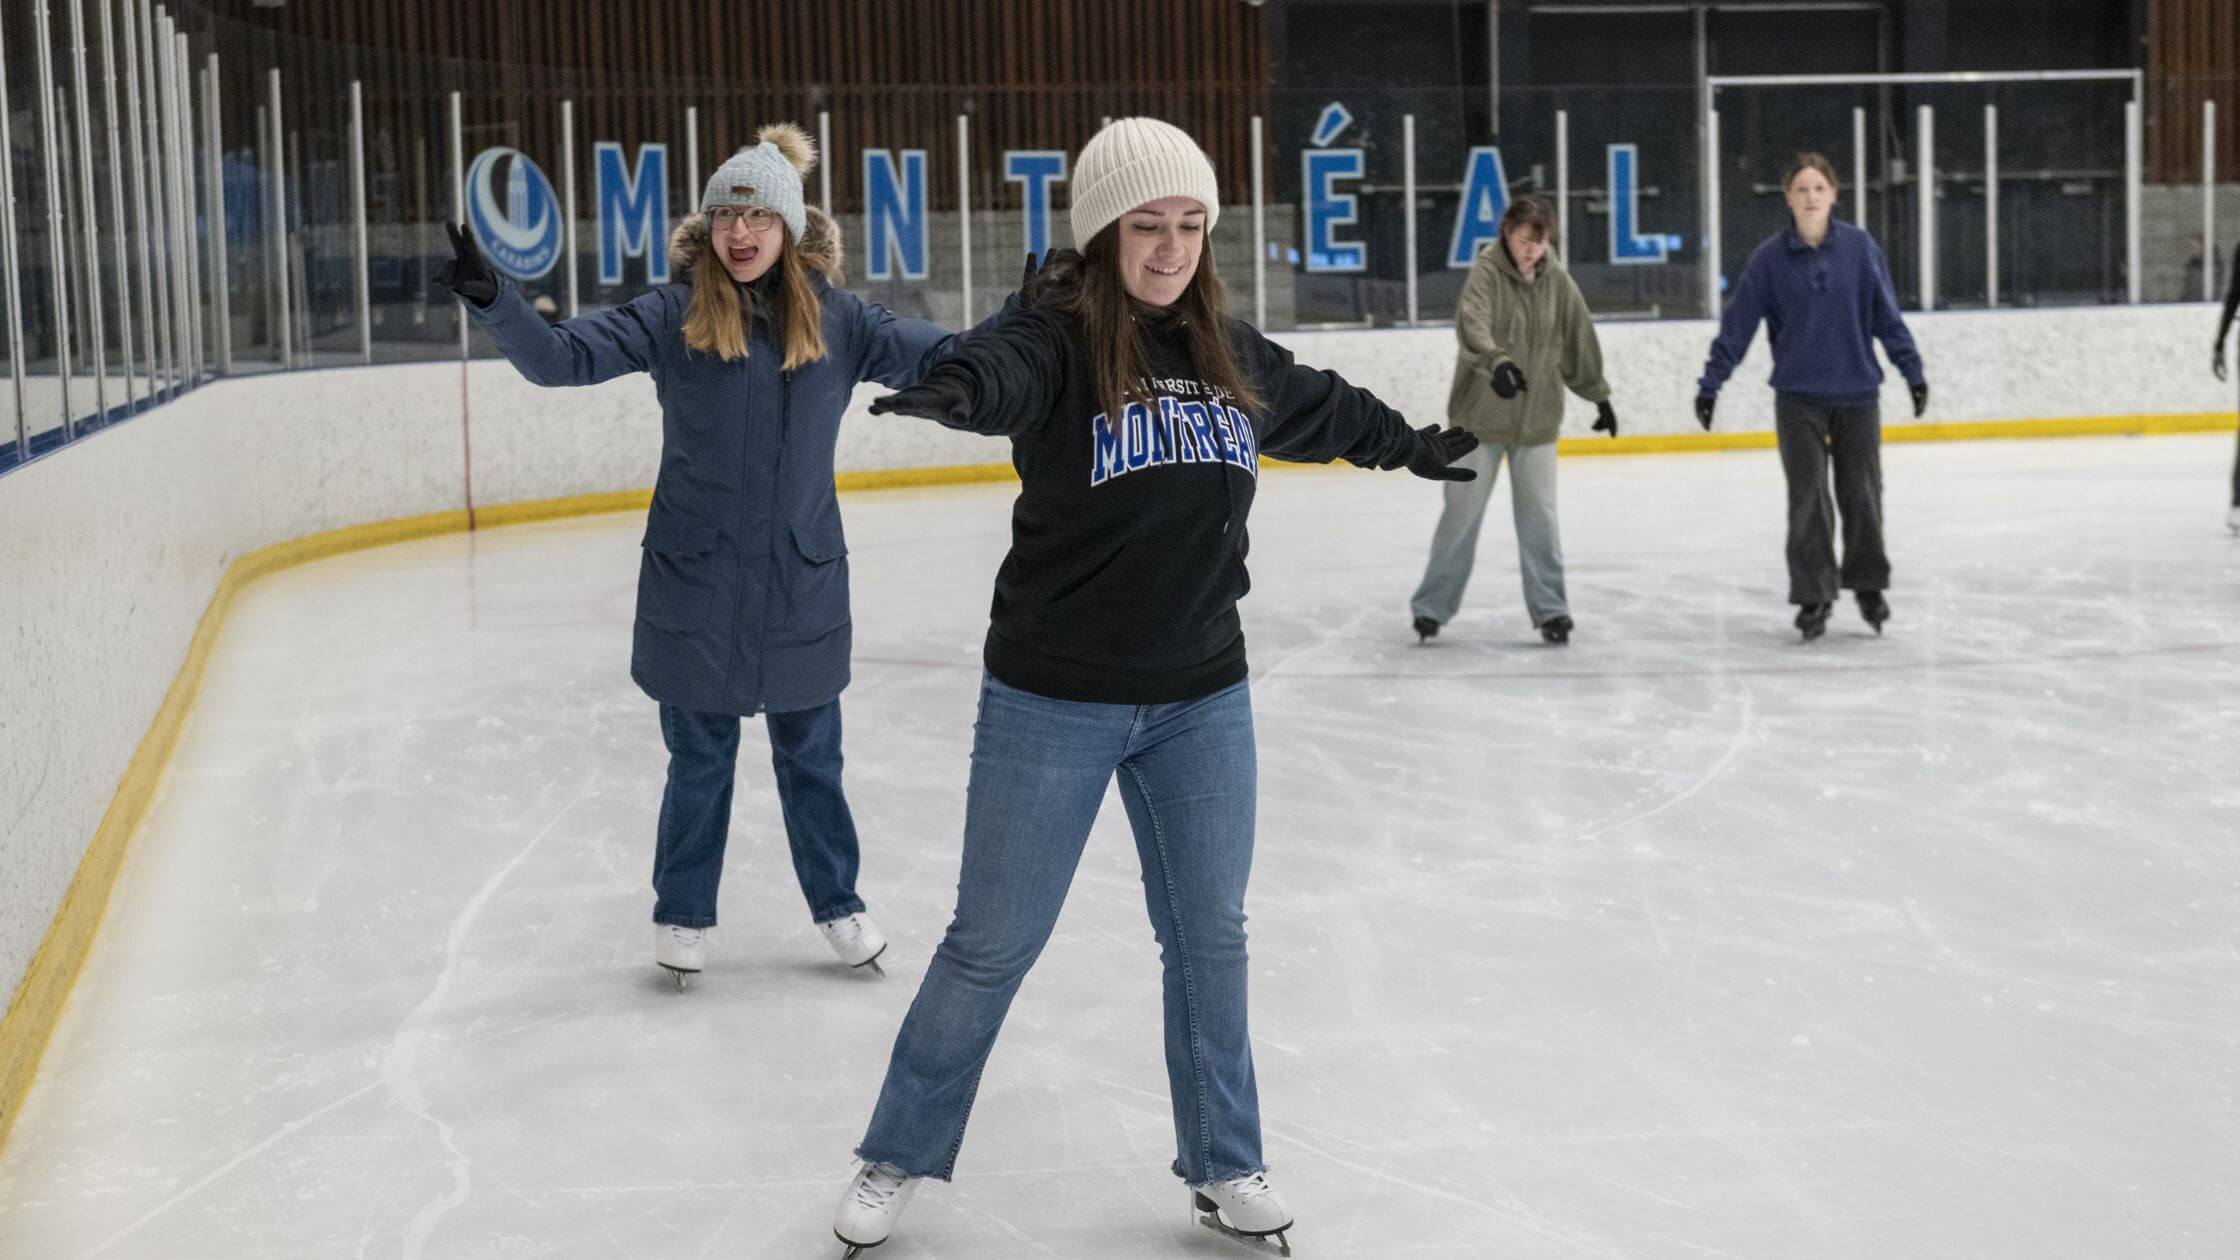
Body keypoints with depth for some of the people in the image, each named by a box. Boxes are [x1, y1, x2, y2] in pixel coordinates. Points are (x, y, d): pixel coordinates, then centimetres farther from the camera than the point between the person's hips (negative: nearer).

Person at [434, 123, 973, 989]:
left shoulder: (834, 318, 0)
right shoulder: (672, 315, -6)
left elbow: (934, 357, 0)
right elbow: (562, 357, -12)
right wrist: (490, 301, -28)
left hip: (803, 580, 2)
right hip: (695, 579, -1)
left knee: (810, 756, 15)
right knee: (700, 759, 10)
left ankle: (837, 904, 32)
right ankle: (683, 915, 28)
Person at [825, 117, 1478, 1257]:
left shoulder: (1232, 355, 5)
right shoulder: (1058, 338, -14)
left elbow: (1325, 410, 24)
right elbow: (1001, 370, -37)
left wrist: (1417, 447, 41)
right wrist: (951, 391, -61)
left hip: (1201, 700, 5)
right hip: (1053, 702, -5)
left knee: (1209, 936, 13)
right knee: (992, 945, 4)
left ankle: (1223, 1165, 31)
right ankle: (897, 1158, 23)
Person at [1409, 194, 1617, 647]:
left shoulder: (1556, 280, 2)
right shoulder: (1486, 273, -13)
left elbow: (1579, 339, 13)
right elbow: (1472, 324, -32)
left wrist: (1599, 395, 19)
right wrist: (1497, 361, -50)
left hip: (1537, 420, 3)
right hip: (1480, 417, -3)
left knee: (1540, 516, 3)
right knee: (1461, 514, 4)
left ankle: (1549, 609, 13)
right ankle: (1432, 607, 17)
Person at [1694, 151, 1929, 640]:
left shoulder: (1860, 247, -2)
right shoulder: (1769, 257, -3)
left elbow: (1887, 316, 2)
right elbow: (1737, 324, -1)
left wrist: (1912, 370, -1)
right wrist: (1710, 383, -4)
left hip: (1857, 393, 1)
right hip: (1798, 398, -1)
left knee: (1862, 493, 9)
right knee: (1808, 499, 1)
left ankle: (1869, 584, 28)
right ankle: (1813, 595, 10)